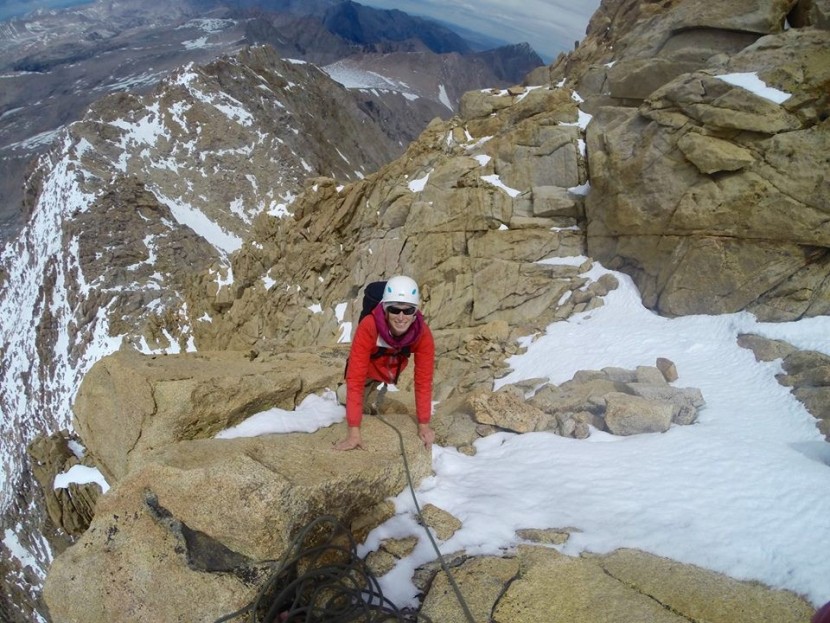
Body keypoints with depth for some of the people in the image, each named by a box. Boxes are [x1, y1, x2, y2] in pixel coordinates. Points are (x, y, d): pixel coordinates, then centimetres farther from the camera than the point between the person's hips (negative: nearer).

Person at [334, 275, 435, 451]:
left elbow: (423, 380, -26)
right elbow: (355, 379, -44)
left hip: (393, 369, 2)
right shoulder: (368, 327, -45)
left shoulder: (423, 334, -36)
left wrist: (424, 424, -24)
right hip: (367, 369, -2)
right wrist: (354, 430, -45)